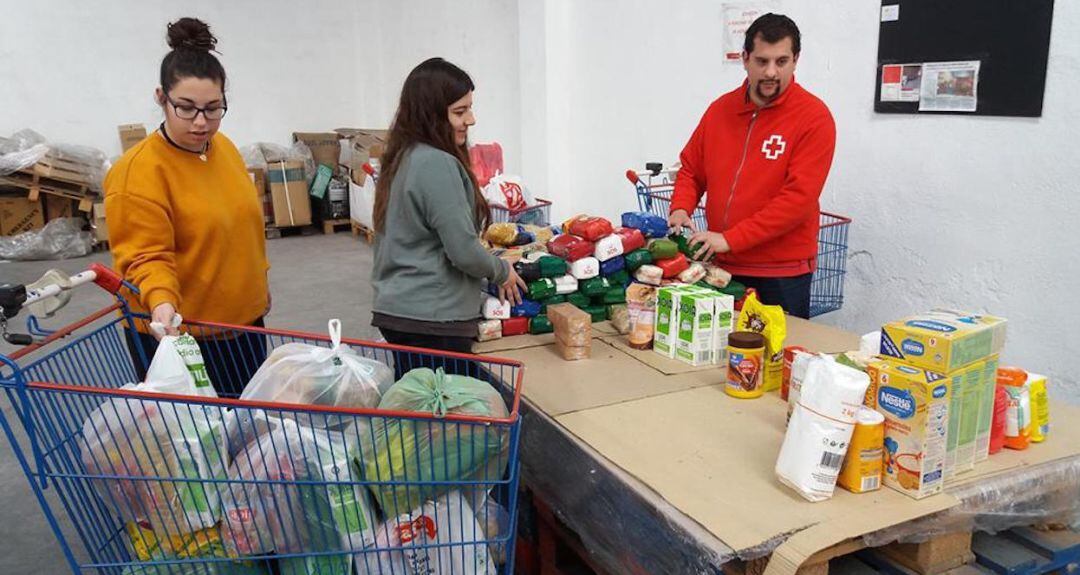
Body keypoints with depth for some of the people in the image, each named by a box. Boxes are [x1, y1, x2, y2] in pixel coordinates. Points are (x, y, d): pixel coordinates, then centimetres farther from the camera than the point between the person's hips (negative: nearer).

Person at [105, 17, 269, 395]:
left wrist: (259, 282, 22)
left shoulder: (225, 147, 4)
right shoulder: (139, 170, -18)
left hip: (243, 320, 7)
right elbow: (145, 257, -20)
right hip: (177, 334, -7)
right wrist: (161, 303, -38)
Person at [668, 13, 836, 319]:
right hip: (721, 265, 5)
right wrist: (681, 208, -5)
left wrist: (730, 239, -22)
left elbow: (798, 198, -18)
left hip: (782, 275, -4)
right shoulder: (720, 109, 6)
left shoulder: (814, 117, -10)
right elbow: (691, 169, 15)